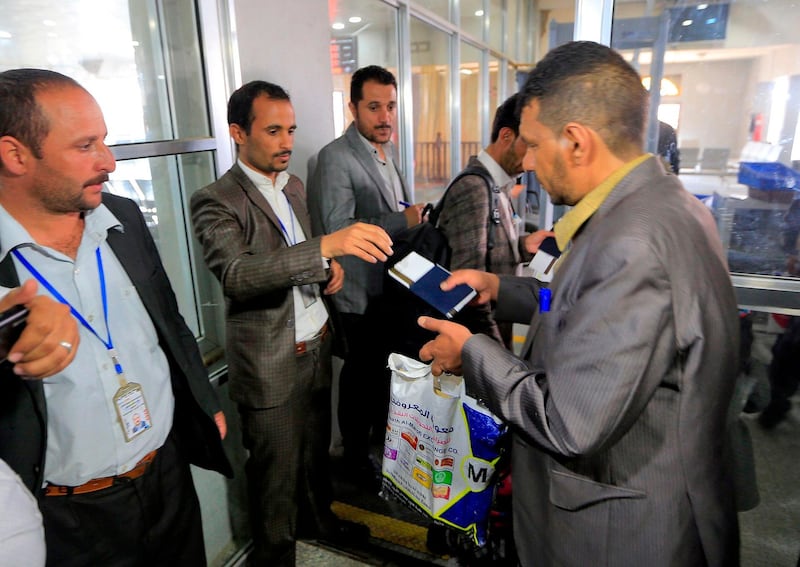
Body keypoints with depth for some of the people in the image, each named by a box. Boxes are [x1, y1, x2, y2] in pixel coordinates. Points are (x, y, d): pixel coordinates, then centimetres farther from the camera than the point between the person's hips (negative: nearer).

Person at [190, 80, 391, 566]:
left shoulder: (295, 186, 9)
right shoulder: (216, 201, -14)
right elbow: (238, 275, -31)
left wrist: (328, 270, -2)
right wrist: (327, 245, -41)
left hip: (316, 344, 7)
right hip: (271, 362, -6)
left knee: (316, 446, 23)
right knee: (277, 471, 11)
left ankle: (319, 518, 48)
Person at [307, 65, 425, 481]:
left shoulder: (388, 150, 9)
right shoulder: (335, 158, -18)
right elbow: (338, 230, -26)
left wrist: (415, 215, 0)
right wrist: (403, 220, -26)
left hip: (395, 282, 8)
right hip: (363, 290, -8)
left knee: (388, 364, 22)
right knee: (361, 371, 9)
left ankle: (384, 432, 45)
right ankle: (356, 455, 30)